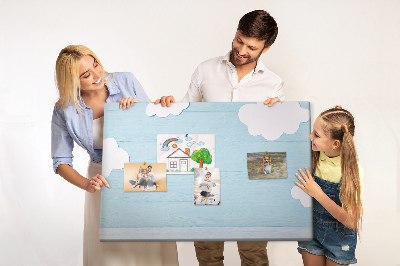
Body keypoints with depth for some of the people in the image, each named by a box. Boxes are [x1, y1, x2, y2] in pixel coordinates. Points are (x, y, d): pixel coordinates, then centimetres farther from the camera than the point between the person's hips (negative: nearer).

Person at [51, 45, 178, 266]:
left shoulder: (126, 81, -7)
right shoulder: (64, 111, -7)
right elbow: (61, 162, 0)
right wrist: (87, 184, -17)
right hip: (105, 181, 0)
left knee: (153, 248, 4)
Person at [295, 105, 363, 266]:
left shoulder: (353, 170, -25)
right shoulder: (310, 154, -15)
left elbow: (351, 221, -24)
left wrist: (318, 193, -29)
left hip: (339, 236, -2)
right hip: (310, 228, 3)